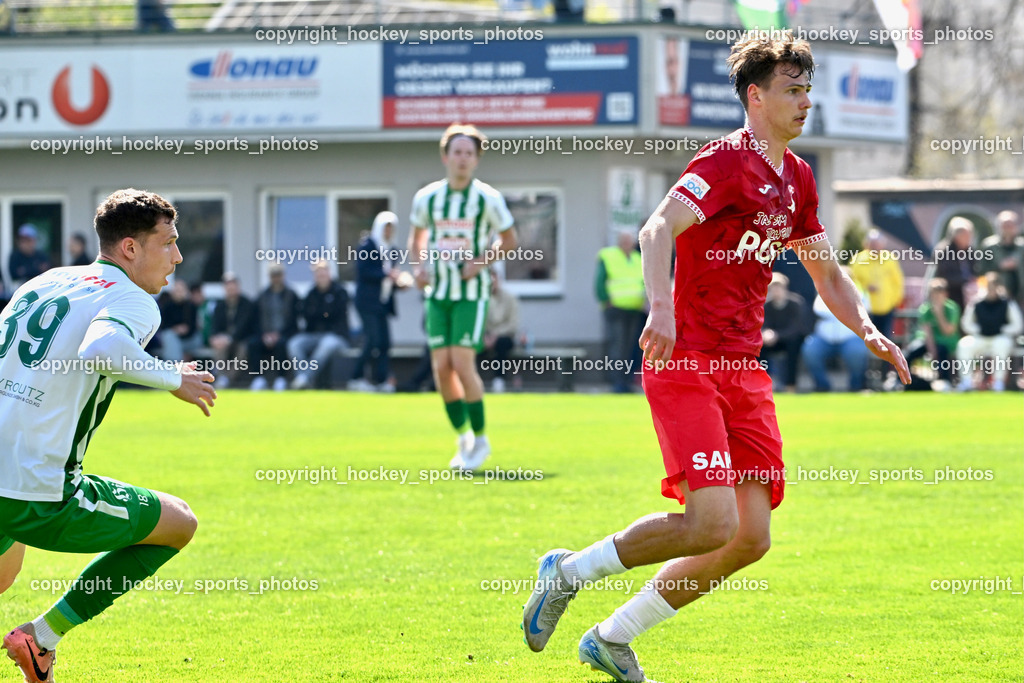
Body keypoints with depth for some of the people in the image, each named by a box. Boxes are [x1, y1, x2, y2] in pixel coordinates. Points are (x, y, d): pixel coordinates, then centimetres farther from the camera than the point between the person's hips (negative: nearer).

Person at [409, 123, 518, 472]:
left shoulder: (488, 198, -6)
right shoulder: (427, 198, 2)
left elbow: (509, 240, 5)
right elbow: (418, 236, 19)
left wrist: (481, 261, -11)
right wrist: (420, 264, -1)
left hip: (471, 292, -4)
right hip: (438, 291, 4)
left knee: (462, 363, -13)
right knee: (441, 368, -1)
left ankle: (480, 439, 2)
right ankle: (463, 439, 15)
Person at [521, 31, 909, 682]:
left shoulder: (796, 177, 17)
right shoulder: (729, 160, -10)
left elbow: (827, 273, 27)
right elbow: (657, 230, -23)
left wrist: (869, 331, 9)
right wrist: (661, 308, -39)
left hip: (744, 371, 9)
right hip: (687, 362, -9)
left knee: (750, 540, 1)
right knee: (712, 525, -20)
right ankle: (571, 571, 2)